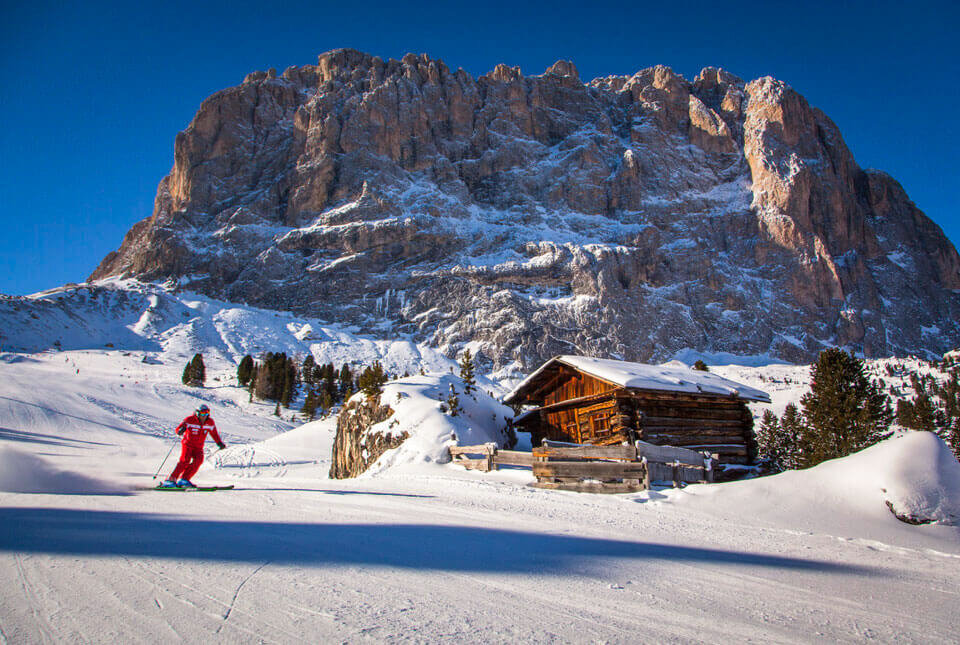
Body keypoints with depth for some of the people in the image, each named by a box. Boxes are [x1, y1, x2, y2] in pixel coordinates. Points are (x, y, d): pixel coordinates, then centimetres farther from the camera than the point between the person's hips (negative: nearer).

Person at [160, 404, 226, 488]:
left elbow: (214, 434, 11)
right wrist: (181, 430, -37)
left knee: (199, 459, -23)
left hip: (198, 447, 4)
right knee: (185, 460, -25)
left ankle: (184, 479, -20)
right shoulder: (190, 420, -15)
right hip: (188, 444, -3)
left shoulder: (210, 422, -4)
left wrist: (220, 443, 4)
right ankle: (170, 480, -19)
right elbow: (178, 430, -14)